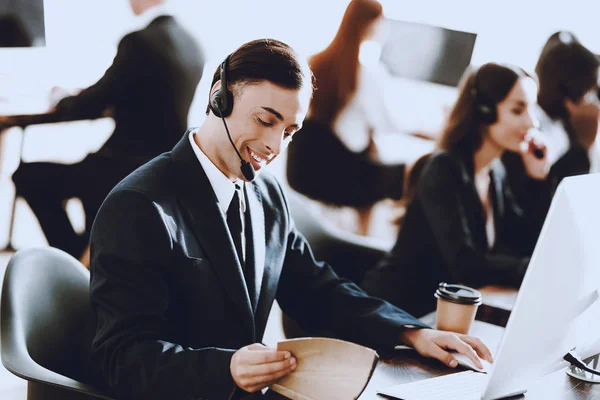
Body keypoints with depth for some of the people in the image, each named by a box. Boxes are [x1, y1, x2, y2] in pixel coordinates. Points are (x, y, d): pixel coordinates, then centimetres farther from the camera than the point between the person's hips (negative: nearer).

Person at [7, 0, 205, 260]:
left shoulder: (139, 42, -19)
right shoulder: (190, 43, 6)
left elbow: (89, 107, -13)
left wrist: (61, 102, 10)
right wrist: (87, 98, 22)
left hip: (135, 173, -9)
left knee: (27, 175, 5)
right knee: (92, 166, 35)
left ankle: (78, 260, 13)